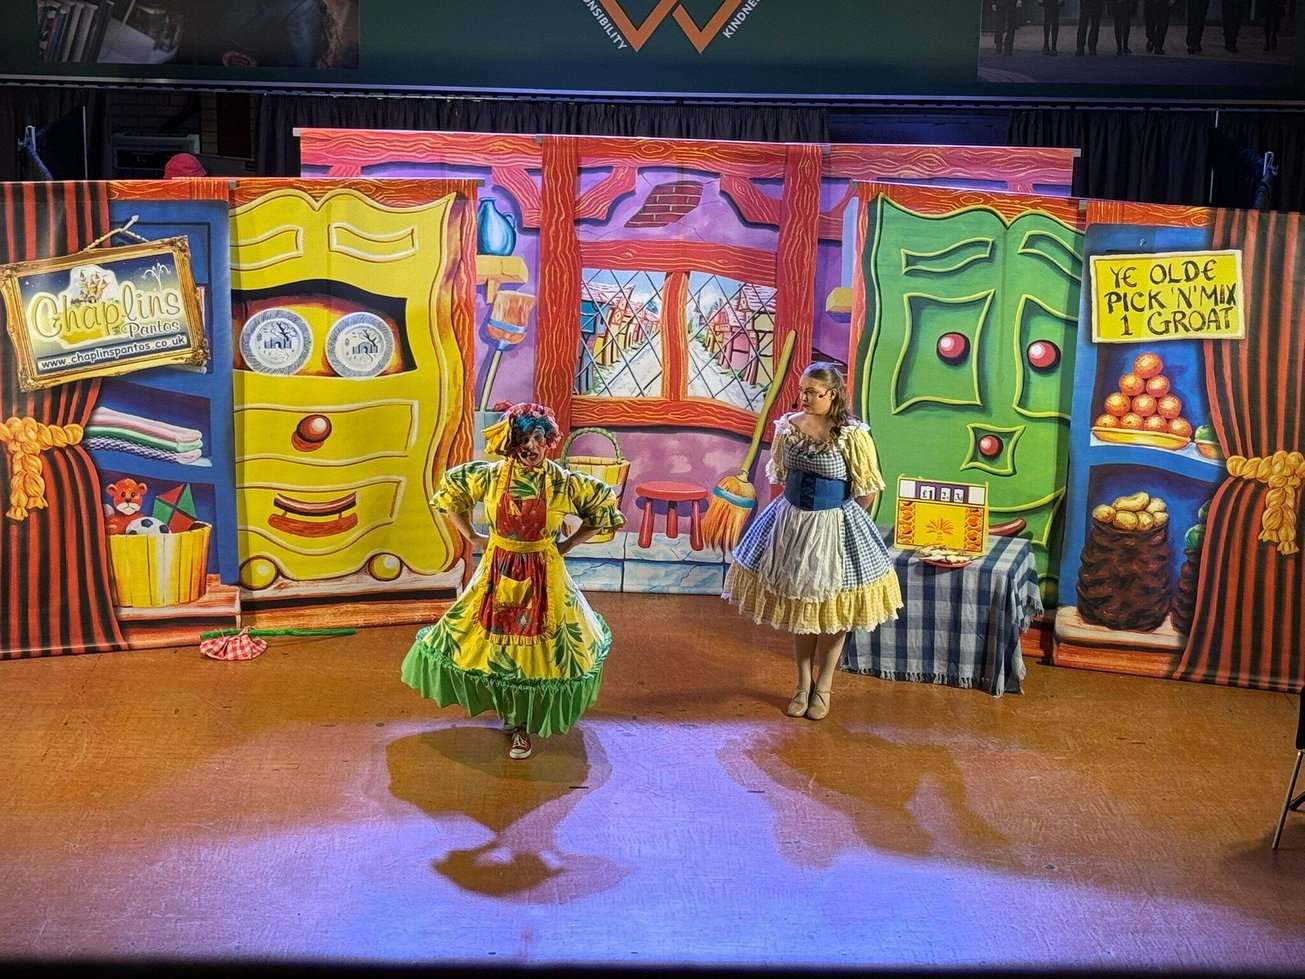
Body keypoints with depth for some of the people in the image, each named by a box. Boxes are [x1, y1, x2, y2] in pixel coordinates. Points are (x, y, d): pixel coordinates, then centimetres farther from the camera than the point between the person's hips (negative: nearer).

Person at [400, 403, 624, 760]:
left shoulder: (563, 482, -12)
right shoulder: (490, 476, -8)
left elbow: (604, 505, 0)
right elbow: (448, 491, 9)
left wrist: (569, 544, -2)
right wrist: (471, 536, 5)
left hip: (543, 576, -2)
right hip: (498, 573, 2)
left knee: (539, 647, 4)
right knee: (492, 643, 11)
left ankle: (523, 724, 21)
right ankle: (507, 708, 37)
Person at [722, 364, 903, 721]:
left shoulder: (852, 435, -16)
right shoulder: (788, 426, -2)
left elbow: (867, 491, -10)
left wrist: (837, 516, -1)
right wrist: (801, 505, 10)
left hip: (834, 528, -4)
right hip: (791, 522, 4)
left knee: (831, 610, 7)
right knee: (796, 605, 13)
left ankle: (823, 687, 23)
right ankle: (803, 683, 27)